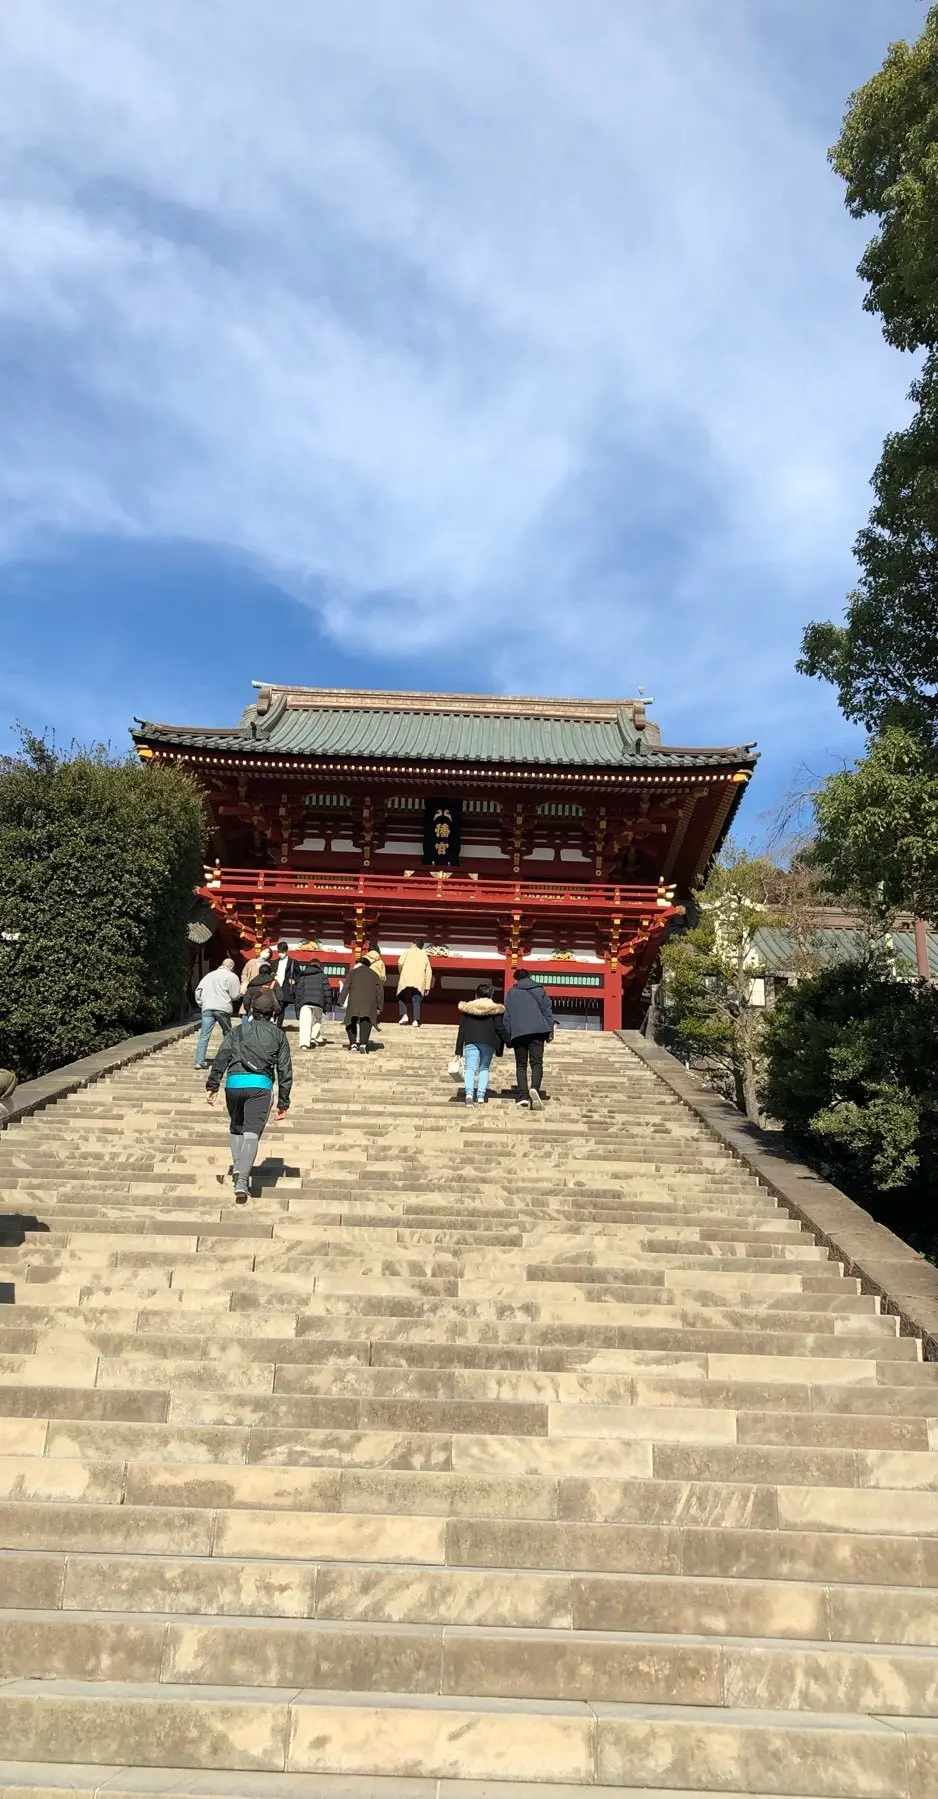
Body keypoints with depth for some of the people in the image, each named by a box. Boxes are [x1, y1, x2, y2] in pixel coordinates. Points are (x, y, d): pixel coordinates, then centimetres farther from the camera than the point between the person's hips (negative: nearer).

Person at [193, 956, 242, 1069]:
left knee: (204, 1036, 1)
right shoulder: (231, 976, 2)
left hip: (207, 1008, 3)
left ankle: (199, 1062, -5)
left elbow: (198, 991, 15)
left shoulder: (209, 975, 20)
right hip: (223, 1009, -3)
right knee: (228, 1034, 13)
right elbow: (235, 995, -2)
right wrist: (242, 991, 18)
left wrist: (201, 1004, 20)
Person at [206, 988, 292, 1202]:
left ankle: (237, 1167, 13)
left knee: (236, 1128, 24)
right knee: (252, 1133, -4)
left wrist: (212, 1085, 3)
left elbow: (221, 1058, 5)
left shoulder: (237, 1031, 17)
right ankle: (242, 1180, -16)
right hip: (261, 1085, -2)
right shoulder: (278, 1035, 15)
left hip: (234, 1083, 2)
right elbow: (285, 1070, 13)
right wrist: (283, 1102, 16)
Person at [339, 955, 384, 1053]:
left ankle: (353, 1043, 6)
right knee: (366, 1023, -4)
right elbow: (380, 991, 13)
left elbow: (346, 987, 2)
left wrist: (342, 1001, 1)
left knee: (351, 1021, 14)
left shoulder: (353, 972, 13)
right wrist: (379, 1007, 13)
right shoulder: (374, 974, 20)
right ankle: (363, 1044, -21)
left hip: (354, 1001, -1)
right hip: (370, 1002, 1)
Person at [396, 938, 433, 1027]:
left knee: (402, 998, 10)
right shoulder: (425, 956, 21)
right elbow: (429, 972, 12)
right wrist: (427, 987, 11)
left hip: (406, 980, -2)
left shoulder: (408, 951, 12)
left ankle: (404, 1015, -9)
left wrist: (400, 974, 14)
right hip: (419, 983, 2)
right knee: (416, 1000, 3)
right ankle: (416, 1020, -12)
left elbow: (400, 963, -3)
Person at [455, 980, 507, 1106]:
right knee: (484, 1068, 13)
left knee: (470, 1068, -4)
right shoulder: (495, 1009, 6)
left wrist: (459, 1051, 10)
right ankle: (481, 1096, -2)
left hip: (470, 1042, 0)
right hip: (489, 1042, 0)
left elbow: (462, 1030, 9)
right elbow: (500, 1029, 0)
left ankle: (469, 1093, -28)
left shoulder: (467, 1008, 11)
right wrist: (501, 1047, 10)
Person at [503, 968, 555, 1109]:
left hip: (518, 1033, 0)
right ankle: (535, 1087, -28)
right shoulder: (539, 990, 15)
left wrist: (508, 1037, 13)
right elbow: (548, 1011, 10)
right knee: (536, 1062, -2)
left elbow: (507, 1016, 10)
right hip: (537, 1030, 0)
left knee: (521, 1065, 7)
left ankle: (523, 1095, -5)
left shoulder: (511, 993, 13)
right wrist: (550, 1032, 10)